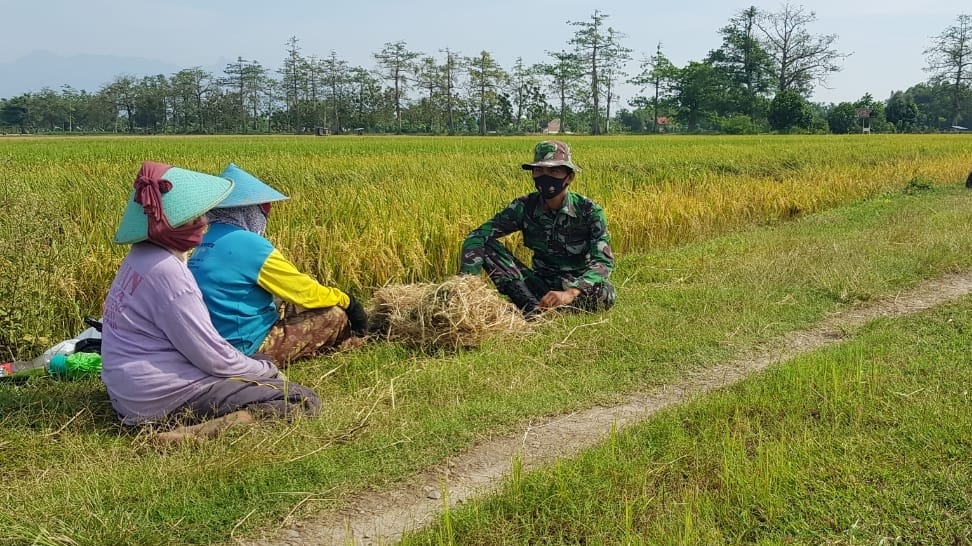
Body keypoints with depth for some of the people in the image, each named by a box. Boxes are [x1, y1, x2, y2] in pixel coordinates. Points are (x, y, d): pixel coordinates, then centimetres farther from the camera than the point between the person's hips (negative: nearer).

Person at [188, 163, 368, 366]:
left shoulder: (205, 243, 7)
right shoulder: (248, 244, -21)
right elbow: (305, 291, -13)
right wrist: (346, 300, 4)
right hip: (247, 350, -9)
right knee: (337, 316, -2)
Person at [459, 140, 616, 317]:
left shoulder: (589, 211, -15)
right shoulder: (523, 207, -9)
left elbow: (603, 261, -26)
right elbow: (477, 236, -16)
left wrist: (570, 293, -43)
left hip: (577, 286, -2)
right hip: (540, 284, 3)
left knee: (606, 293, -37)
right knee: (486, 245, -16)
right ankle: (533, 309, -33)